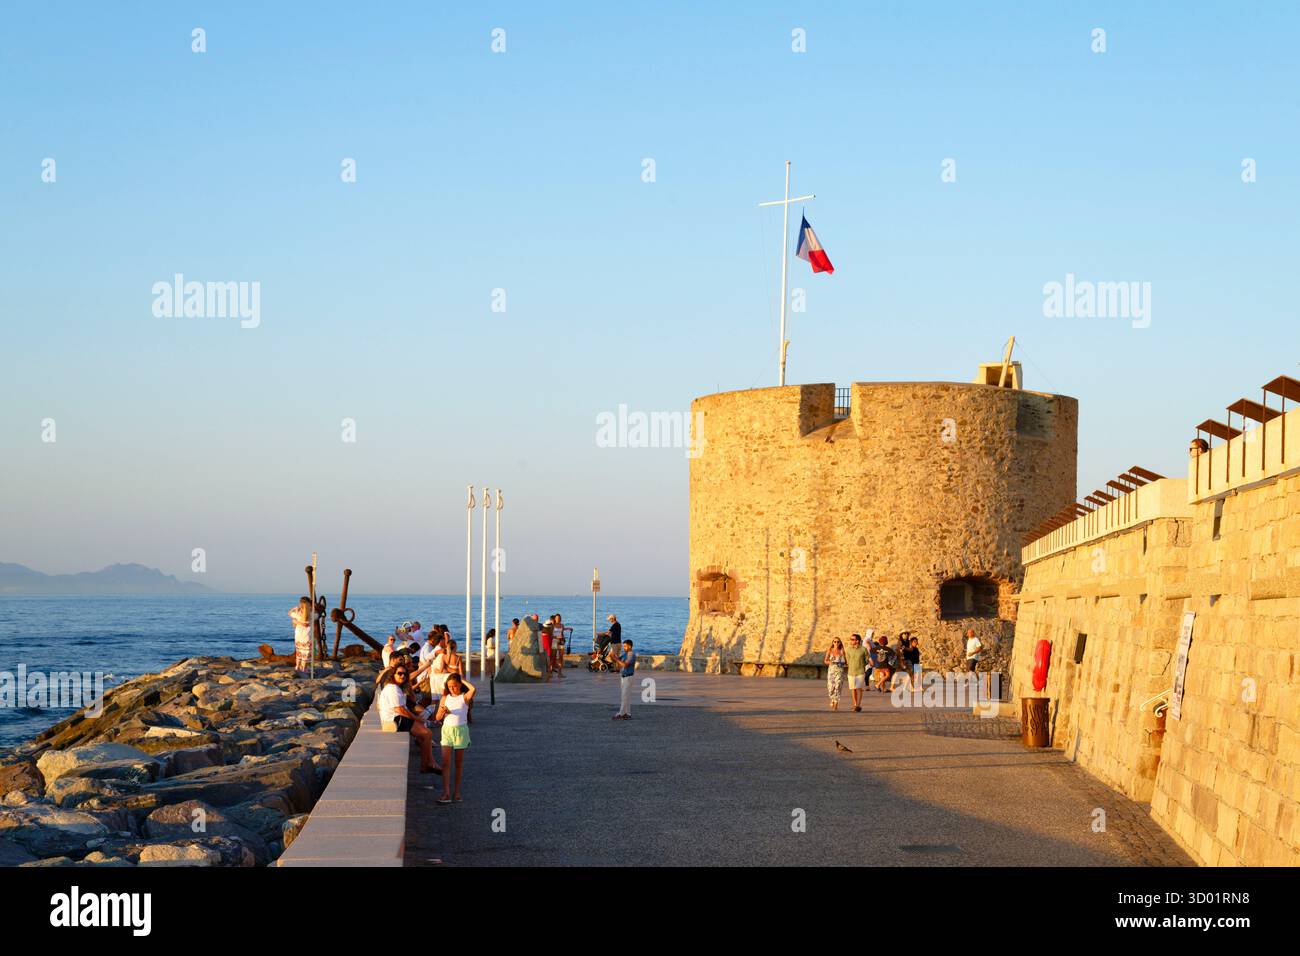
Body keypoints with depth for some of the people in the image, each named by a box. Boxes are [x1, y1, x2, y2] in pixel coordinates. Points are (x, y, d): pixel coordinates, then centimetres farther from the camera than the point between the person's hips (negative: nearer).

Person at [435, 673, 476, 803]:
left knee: (459, 763, 7)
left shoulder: (465, 697, -2)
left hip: (461, 730, -2)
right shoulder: (445, 698, 7)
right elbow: (438, 718, 7)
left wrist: (463, 680, -10)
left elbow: (473, 689, -25)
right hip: (447, 729, 2)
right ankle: (446, 794, -13)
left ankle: (457, 792, 15)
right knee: (446, 762, -8)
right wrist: (442, 712, -14)